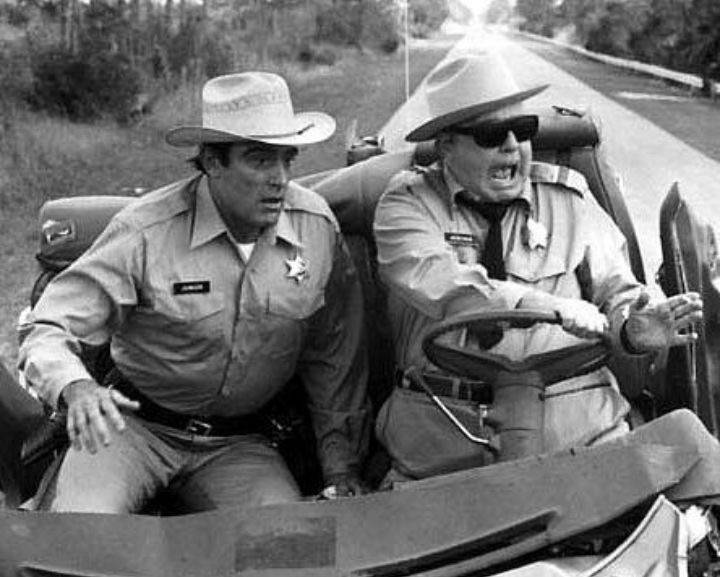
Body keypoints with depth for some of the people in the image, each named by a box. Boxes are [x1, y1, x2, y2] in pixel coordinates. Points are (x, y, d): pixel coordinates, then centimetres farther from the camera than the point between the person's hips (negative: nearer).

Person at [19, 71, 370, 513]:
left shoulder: (317, 227, -6)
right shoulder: (145, 232, -17)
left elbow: (333, 359, 5)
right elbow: (51, 330, -15)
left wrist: (342, 465, 3)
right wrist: (75, 387, -38)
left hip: (238, 443, 3)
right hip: (136, 424, -2)